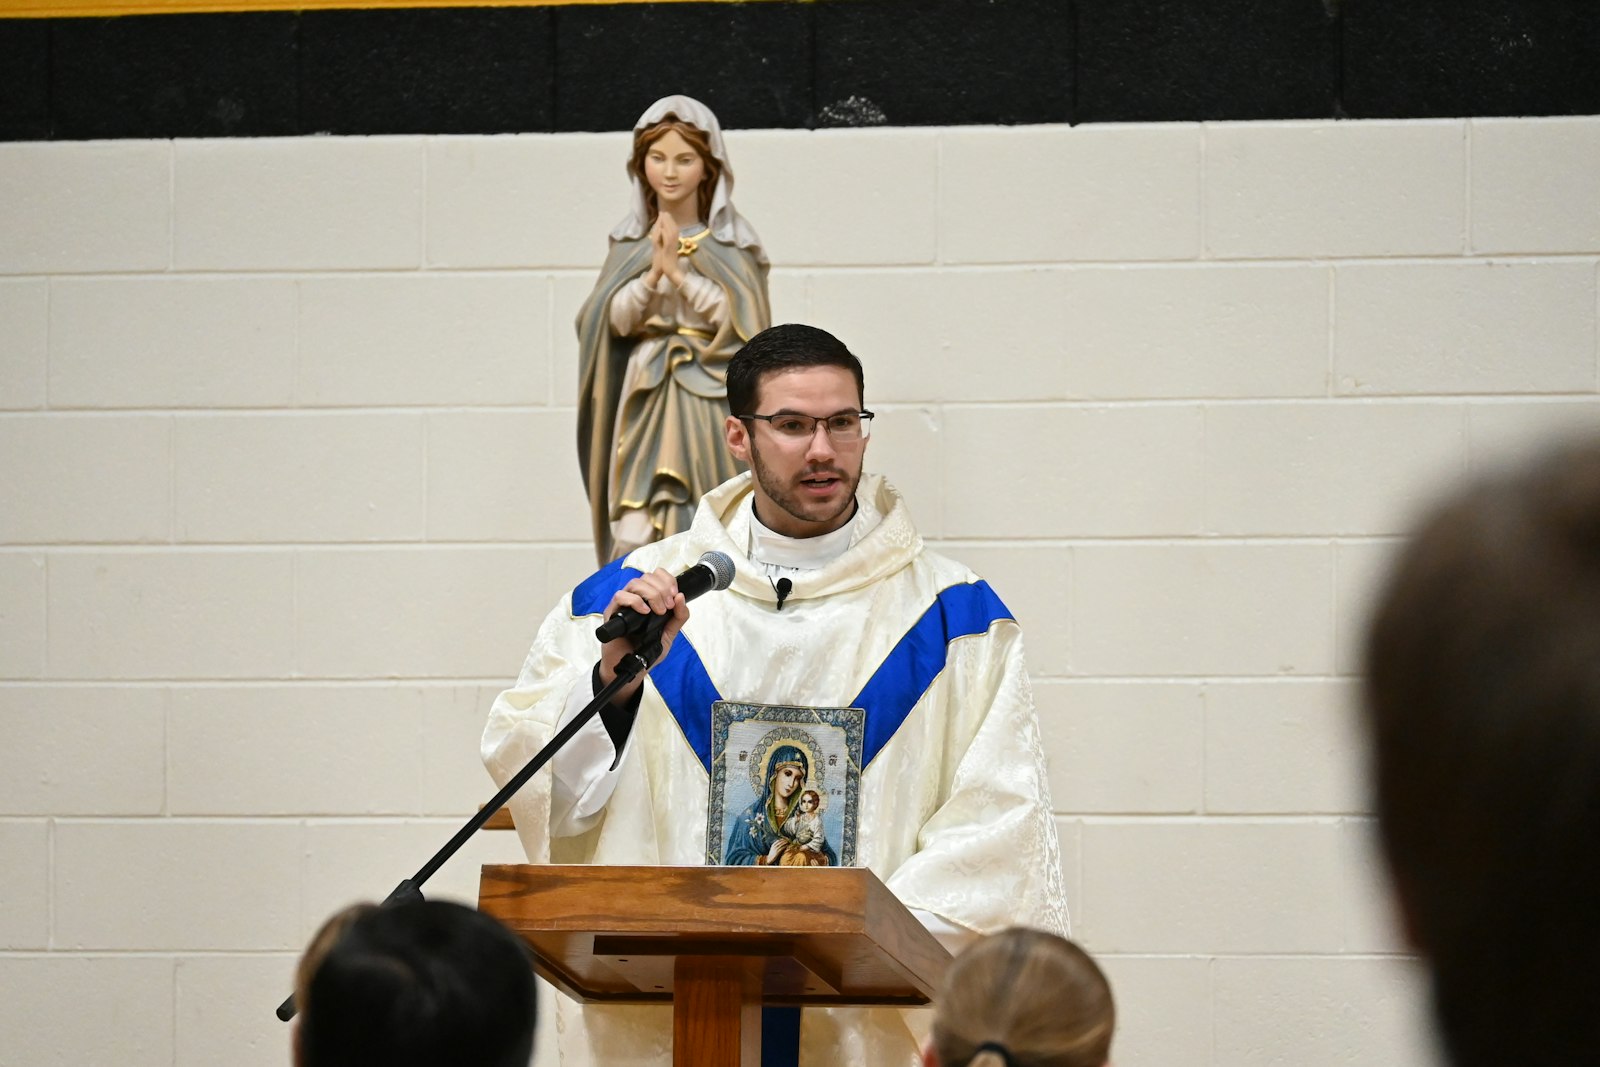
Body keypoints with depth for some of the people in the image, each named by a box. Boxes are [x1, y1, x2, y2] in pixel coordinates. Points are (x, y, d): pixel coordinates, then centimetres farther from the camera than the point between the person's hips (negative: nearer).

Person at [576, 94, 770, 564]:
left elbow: (742, 320, -8)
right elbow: (617, 319, 1)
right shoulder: (631, 240, 9)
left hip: (712, 402, -2)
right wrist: (653, 272, -15)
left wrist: (680, 272, -15)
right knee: (639, 535, -8)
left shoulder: (732, 241, 1)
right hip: (647, 401, 2)